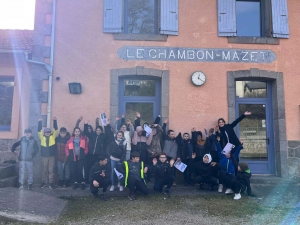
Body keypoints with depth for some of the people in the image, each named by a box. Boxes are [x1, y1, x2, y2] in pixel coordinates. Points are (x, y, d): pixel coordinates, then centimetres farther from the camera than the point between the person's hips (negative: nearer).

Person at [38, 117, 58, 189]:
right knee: (44, 170, 10)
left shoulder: (53, 137, 5)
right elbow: (39, 131, -5)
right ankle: (43, 182, 19)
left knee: (51, 170, 3)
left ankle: (51, 183, 7)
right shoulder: (42, 137, 6)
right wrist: (40, 122, -14)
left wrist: (55, 121, -14)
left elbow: (56, 130, -4)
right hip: (44, 156, 1)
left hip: (52, 156, -1)